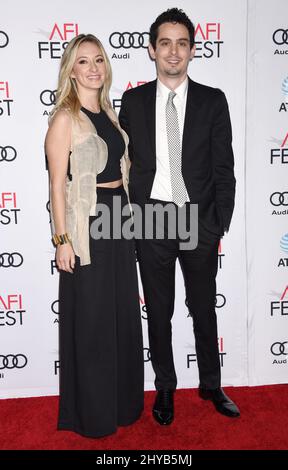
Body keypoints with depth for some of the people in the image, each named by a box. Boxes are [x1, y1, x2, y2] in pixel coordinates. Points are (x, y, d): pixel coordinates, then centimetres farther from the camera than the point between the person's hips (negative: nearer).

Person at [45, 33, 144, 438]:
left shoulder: (108, 113, 12)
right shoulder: (64, 118, -9)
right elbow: (57, 184, -12)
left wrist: (126, 215, 16)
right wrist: (62, 239, -15)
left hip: (118, 217, 8)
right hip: (86, 222, -7)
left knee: (123, 312, 15)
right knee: (91, 319, 4)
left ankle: (122, 400, 36)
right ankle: (92, 412, 25)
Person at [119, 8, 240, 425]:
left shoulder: (213, 101, 1)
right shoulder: (132, 101, 4)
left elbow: (224, 168, 0)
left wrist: (220, 225, -4)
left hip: (199, 222, 0)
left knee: (204, 309, 14)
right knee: (159, 312, 12)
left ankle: (211, 385, 35)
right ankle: (165, 388, 32)